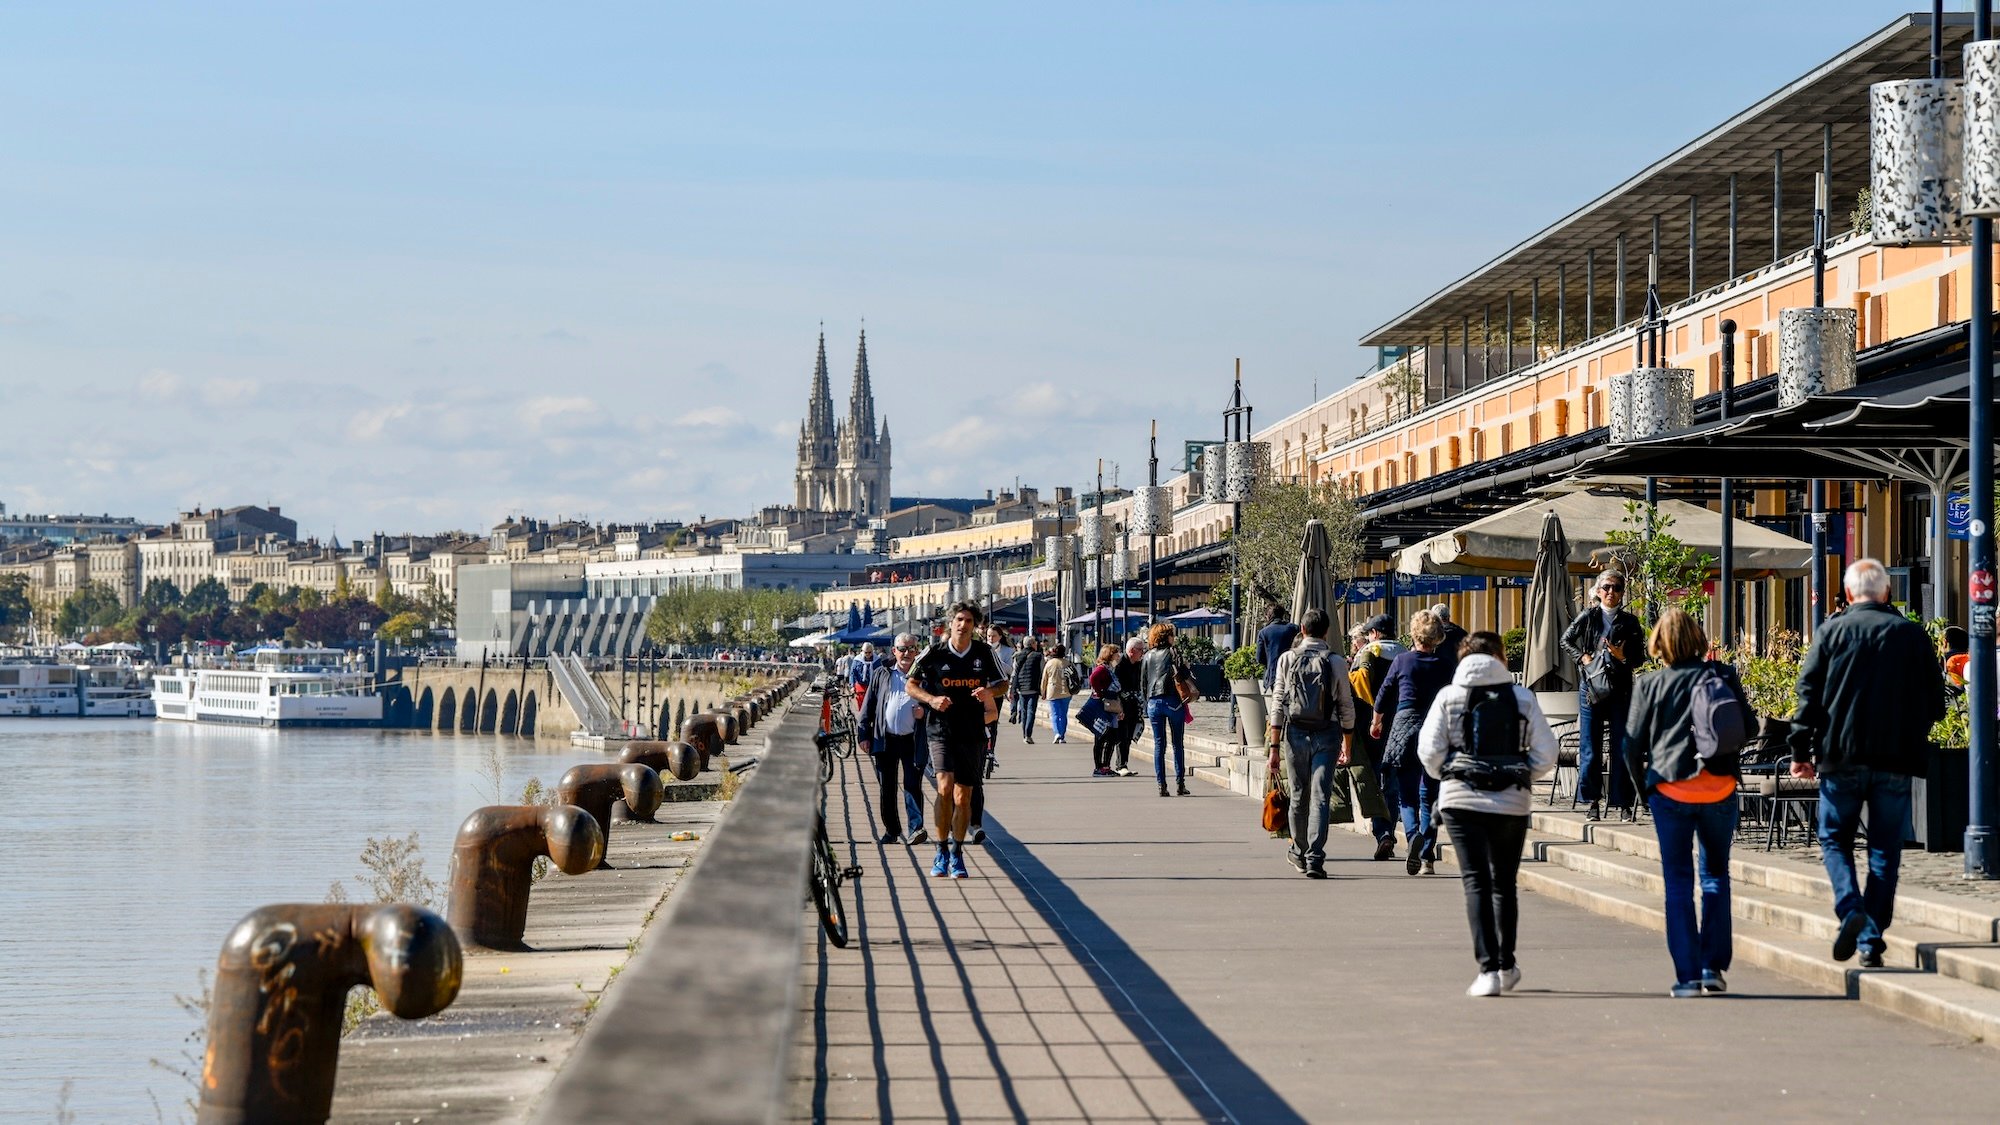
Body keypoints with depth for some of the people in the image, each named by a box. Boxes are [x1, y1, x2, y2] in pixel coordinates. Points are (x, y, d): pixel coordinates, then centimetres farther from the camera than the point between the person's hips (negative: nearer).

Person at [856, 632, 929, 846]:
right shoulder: (881, 675, 11)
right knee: (887, 789, 7)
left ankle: (916, 828, -15)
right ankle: (891, 830, 15)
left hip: (912, 740, -2)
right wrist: (864, 735, 4)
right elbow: (868, 706, 11)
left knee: (912, 786, -10)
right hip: (885, 739, 2)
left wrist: (925, 713, -9)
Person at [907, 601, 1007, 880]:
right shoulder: (934, 653, -3)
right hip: (942, 730, -2)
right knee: (945, 787, -19)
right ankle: (942, 852, -7)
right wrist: (931, 699, -11)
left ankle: (957, 854, 20)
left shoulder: (984, 653, 2)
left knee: (963, 796, 6)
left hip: (972, 733, 2)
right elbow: (911, 685, 7)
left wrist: (989, 692, -8)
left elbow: (1000, 684, 15)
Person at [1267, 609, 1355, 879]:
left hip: (1295, 733, 1)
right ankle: (1314, 859, -12)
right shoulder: (1336, 661, -2)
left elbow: (1278, 704, -1)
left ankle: (1299, 851, 32)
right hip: (1327, 734, -1)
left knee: (1299, 795, 15)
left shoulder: (1287, 658, 0)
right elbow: (1346, 706, 1)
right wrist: (1347, 744, 11)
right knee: (1320, 796, -3)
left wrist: (1274, 745, 1)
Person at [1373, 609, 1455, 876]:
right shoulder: (1448, 665, 1)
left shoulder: (1402, 660, -1)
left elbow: (1384, 694, 9)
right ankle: (1427, 858, 4)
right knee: (1430, 796, 8)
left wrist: (1376, 722, 27)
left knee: (1405, 794, 6)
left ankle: (1413, 835, -23)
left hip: (1405, 727, -1)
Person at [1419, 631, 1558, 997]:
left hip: (1461, 801, -1)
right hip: (1511, 803, 1)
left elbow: (1429, 751, -4)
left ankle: (1488, 968, -14)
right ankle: (1505, 964, 26)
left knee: (1476, 882, -2)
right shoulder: (1522, 697, 2)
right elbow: (1546, 755, -1)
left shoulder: (1448, 696, 1)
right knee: (1504, 883, 16)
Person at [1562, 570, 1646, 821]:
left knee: (1621, 748, -1)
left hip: (1620, 690, 0)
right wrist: (1583, 657, -5)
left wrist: (1623, 658, -14)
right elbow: (1566, 640, 11)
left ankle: (1623, 803, 4)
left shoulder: (1630, 622, 5)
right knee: (1590, 747, 1)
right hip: (1591, 687, 0)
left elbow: (1639, 657, 7)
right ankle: (1593, 802, 9)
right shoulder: (1588, 616, 4)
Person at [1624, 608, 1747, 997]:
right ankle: (1713, 965, 10)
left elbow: (1633, 743, 0)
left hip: (1670, 789, -1)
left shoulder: (1650, 684, -2)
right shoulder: (1722, 675, 0)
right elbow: (1747, 725, 5)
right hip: (1719, 788, 1)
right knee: (1716, 876, 16)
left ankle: (1687, 975, -1)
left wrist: (1642, 785, 14)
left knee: (1678, 883, 4)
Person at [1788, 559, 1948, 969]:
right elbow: (1935, 703, 7)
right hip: (1896, 759, 1)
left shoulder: (1832, 631, 0)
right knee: (1885, 849, 8)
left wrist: (1801, 751, 2)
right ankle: (1872, 940, 5)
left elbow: (1809, 693, -3)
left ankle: (1851, 909, -13)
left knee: (1835, 839, 11)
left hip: (1842, 755, -1)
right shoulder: (1913, 634, 4)